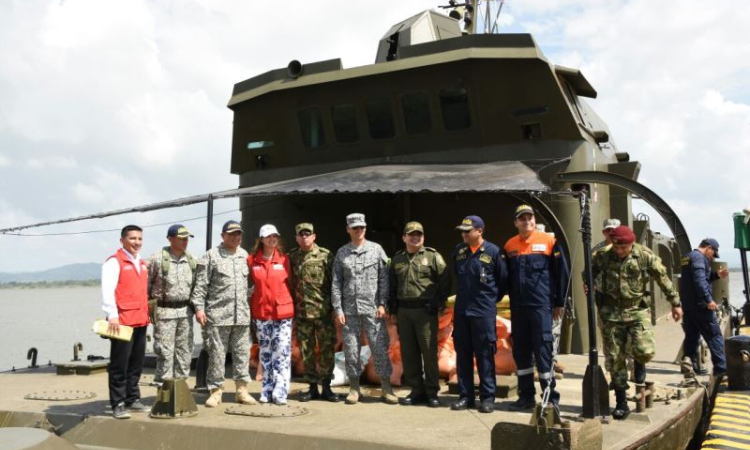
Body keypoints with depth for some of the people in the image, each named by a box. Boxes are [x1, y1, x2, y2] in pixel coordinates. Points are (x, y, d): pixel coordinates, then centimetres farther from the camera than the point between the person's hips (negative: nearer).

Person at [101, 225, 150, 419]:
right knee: (119, 364, -2)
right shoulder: (114, 262, -5)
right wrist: (112, 315, -22)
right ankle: (118, 404, 4)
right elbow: (107, 290, -14)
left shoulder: (143, 264, 19)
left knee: (136, 364, 12)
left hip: (140, 321, 7)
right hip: (122, 321, -7)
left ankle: (132, 400, 22)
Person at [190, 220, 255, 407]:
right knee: (217, 353, 0)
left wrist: (250, 306, 13)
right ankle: (216, 390, 10)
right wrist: (199, 307, -9)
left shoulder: (245, 255, 14)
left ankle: (242, 389, 15)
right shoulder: (211, 256, 0)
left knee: (242, 353, 7)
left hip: (242, 315, 4)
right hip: (218, 315, -4)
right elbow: (200, 284, -3)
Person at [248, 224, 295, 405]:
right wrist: (250, 309, 6)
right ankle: (267, 391, 17)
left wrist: (290, 305, 6)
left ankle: (280, 392, -2)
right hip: (261, 313, 1)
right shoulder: (252, 260, 3)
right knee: (265, 354, 9)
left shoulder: (284, 259, 3)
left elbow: (289, 283, 9)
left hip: (283, 312, -1)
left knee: (282, 353, -5)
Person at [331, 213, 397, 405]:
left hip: (372, 309, -1)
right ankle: (354, 388, 16)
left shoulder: (376, 250, 5)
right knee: (351, 351, 5)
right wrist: (338, 309, -1)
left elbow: (384, 279, 2)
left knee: (380, 349, -2)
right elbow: (336, 283, 6)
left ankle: (386, 388, 7)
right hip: (349, 310, 2)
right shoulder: (341, 253, 9)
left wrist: (382, 304, -6)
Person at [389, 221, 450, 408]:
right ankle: (417, 390, 17)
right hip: (403, 311, 5)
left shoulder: (433, 256, -1)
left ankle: (432, 392, 8)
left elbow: (445, 282, -2)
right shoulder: (397, 259, 14)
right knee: (408, 352, 7)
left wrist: (439, 302, -7)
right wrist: (392, 306, 11)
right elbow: (392, 284, 20)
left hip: (425, 310, -5)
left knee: (429, 352, -1)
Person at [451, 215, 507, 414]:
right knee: (463, 354, 8)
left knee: (485, 355, 0)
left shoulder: (493, 252, -5)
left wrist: (492, 299, 10)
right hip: (461, 311, 4)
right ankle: (465, 395, 17)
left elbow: (503, 279, 5)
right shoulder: (458, 251, 7)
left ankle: (487, 397, 8)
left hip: (484, 312, -4)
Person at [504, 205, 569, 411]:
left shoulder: (548, 241, -2)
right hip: (518, 307, 4)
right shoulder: (510, 245, 9)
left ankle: (550, 397, 5)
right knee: (520, 352, 9)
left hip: (541, 305, -4)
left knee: (543, 350, -5)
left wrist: (560, 302, 0)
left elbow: (562, 273, 0)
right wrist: (511, 298, 10)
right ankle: (526, 396, 20)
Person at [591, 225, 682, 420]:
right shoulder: (602, 256, -4)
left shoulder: (645, 256, -7)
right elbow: (589, 274, 13)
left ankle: (638, 363, 22)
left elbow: (663, 278, 2)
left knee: (644, 351, -17)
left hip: (638, 310, -1)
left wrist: (675, 303, 6)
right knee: (615, 358, 2)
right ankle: (621, 403, 13)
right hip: (611, 311, 1)